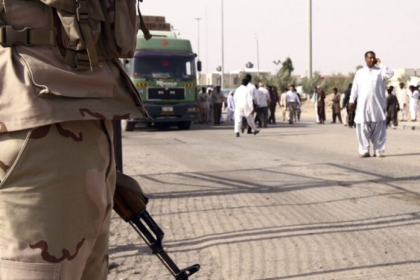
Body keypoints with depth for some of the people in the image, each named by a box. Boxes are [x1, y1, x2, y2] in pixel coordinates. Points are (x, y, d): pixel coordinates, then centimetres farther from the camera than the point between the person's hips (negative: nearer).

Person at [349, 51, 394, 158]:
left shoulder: (380, 71, 5)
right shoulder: (360, 72, 13)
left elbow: (390, 74, -14)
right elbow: (355, 87, 14)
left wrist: (380, 64, -6)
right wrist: (352, 100, 8)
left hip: (378, 105, -1)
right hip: (363, 105, 1)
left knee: (378, 128, 0)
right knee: (363, 128, -2)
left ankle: (378, 150, 5)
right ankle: (364, 150, 3)